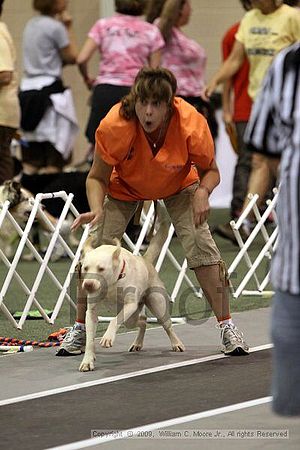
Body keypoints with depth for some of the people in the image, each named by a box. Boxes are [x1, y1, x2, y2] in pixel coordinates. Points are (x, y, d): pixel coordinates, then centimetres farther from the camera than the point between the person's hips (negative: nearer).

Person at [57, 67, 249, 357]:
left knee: (201, 244, -16)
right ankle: (79, 330, 7)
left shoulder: (192, 124, -35)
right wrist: (96, 210, -38)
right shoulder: (114, 126, -36)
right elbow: (97, 177, -20)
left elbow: (210, 171, -16)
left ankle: (227, 327, -2)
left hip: (178, 186, 0)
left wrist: (202, 192, -37)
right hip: (125, 186, 0)